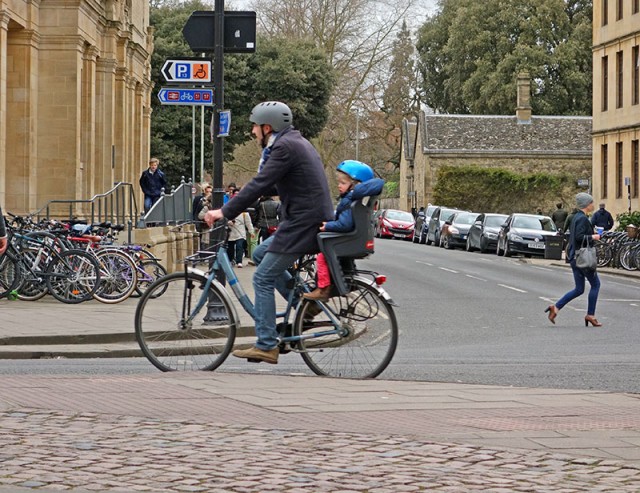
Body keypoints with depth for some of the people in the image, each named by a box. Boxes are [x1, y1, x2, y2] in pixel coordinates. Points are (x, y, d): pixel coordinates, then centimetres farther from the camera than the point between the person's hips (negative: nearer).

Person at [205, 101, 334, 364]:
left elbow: (260, 184, -22)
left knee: (263, 279, -5)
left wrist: (226, 211, -19)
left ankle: (266, 346, -5)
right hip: (310, 221, 10)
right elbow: (271, 186, 25)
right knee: (260, 254, 22)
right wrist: (236, 200, 20)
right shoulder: (295, 142, 18)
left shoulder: (285, 147, -15)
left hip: (302, 224, -10)